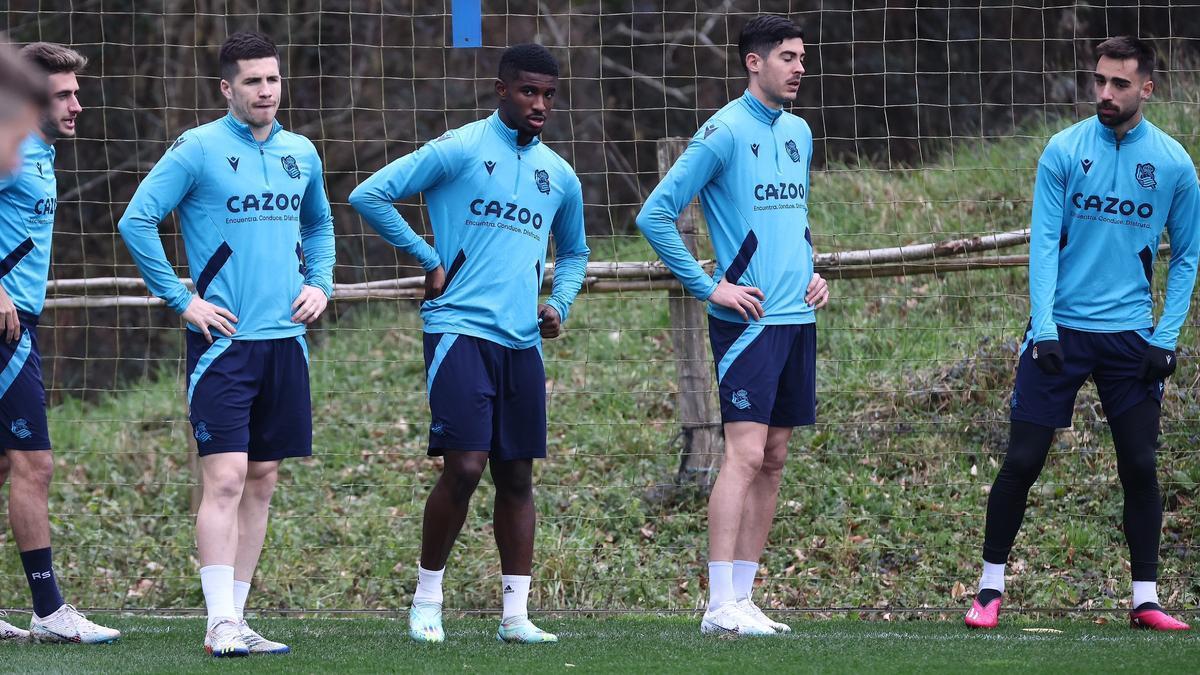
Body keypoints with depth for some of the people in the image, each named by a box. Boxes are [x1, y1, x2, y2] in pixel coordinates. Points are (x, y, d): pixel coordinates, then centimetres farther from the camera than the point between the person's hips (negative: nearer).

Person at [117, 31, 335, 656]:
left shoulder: (300, 153, 11)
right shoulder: (198, 150, -6)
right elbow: (136, 222, -8)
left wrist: (319, 282, 13)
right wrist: (181, 299, -10)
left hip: (285, 340, 6)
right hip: (224, 340, -6)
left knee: (262, 481, 7)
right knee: (226, 477, -13)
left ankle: (233, 616, 13)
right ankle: (221, 625, -15)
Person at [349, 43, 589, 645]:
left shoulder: (559, 176, 15)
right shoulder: (460, 150, -4)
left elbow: (574, 252, 31)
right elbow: (368, 195, -6)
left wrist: (560, 304, 11)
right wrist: (429, 260, -5)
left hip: (522, 342, 6)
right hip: (460, 329, -6)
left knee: (516, 476, 5)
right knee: (465, 465, -13)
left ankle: (515, 614, 8)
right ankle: (426, 601, 0)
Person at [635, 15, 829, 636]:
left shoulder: (798, 133, 14)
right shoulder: (723, 133, -9)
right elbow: (654, 216, -10)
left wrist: (812, 271, 14)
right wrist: (710, 287, -13)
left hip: (798, 318, 8)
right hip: (748, 320, -8)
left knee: (773, 461, 7)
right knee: (746, 454, -13)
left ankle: (742, 597, 12)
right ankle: (720, 606, -13)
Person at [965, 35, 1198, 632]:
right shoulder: (1064, 151, -3)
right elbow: (1044, 243, -5)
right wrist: (1044, 329, -14)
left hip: (1130, 336, 1)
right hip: (1061, 330, -1)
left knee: (1140, 467, 0)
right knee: (1022, 462, -2)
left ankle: (1145, 599, 9)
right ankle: (990, 588, 9)